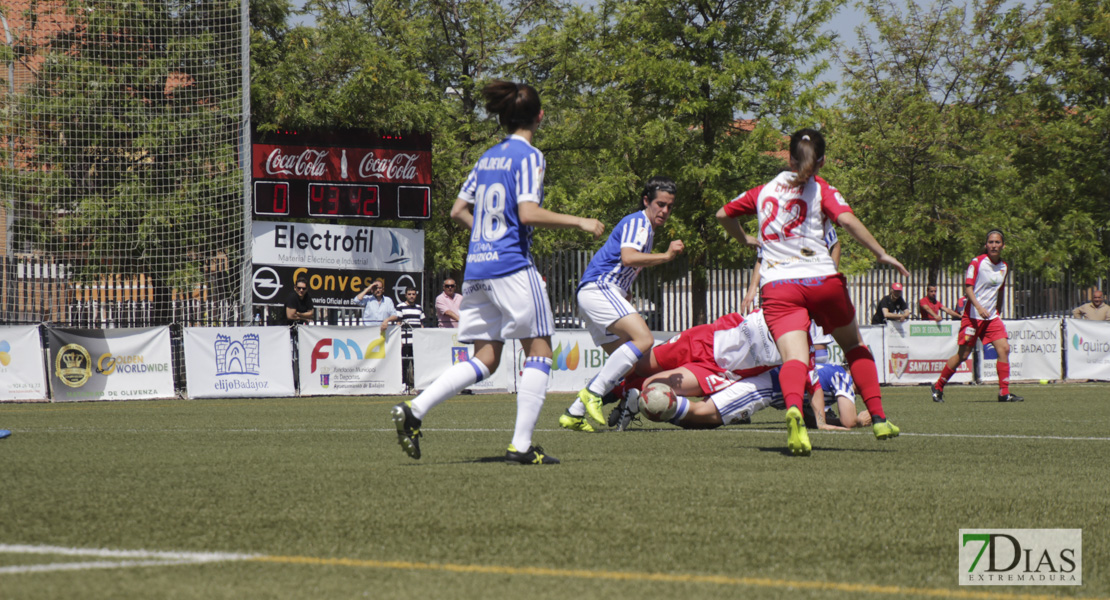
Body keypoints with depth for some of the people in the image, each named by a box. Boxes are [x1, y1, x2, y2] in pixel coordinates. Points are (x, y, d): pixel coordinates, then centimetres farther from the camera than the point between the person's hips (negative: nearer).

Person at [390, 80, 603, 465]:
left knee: (484, 359, 10)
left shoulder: (487, 158, 16)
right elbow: (528, 213, -17)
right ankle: (521, 445, -6)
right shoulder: (528, 156, -7)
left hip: (476, 269, 8)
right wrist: (578, 222, -10)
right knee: (539, 351, 0)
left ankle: (413, 410, -5)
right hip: (513, 267, -8)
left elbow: (458, 210, 19)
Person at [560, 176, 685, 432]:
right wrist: (666, 256, -29)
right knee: (643, 339, -25)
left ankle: (574, 414, 5)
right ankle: (593, 393, -25)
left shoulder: (646, 228, 27)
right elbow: (628, 257, -25)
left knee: (624, 360, 10)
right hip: (599, 287, -11)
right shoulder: (637, 222, -6)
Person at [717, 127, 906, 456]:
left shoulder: (765, 190, 17)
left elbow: (723, 214, 27)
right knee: (854, 346, 22)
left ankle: (794, 410, -49)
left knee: (794, 358, -17)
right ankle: (878, 418, 17)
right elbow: (847, 219, -13)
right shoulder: (821, 189, 5)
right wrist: (881, 254, -10)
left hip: (776, 286, 1)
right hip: (821, 280, -1)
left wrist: (745, 239, 44)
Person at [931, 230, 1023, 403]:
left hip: (992, 317, 5)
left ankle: (1004, 393, -8)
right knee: (963, 354, -2)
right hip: (973, 316, -5)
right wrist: (979, 307, -26)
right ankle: (938, 387, 15)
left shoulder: (1004, 267, 9)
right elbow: (968, 287, -13)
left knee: (1004, 348, -11)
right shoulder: (977, 262, -9)